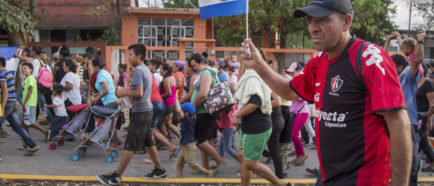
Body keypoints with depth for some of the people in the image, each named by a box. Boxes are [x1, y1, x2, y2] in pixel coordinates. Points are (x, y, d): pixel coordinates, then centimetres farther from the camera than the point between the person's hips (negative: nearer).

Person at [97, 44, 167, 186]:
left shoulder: (137, 71, -15)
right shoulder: (146, 70, 14)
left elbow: (139, 93, -23)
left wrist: (123, 93, -10)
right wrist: (124, 94, 13)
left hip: (140, 111, -9)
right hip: (147, 109, 10)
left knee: (130, 146, -6)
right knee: (148, 142, 16)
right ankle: (160, 171, 22)